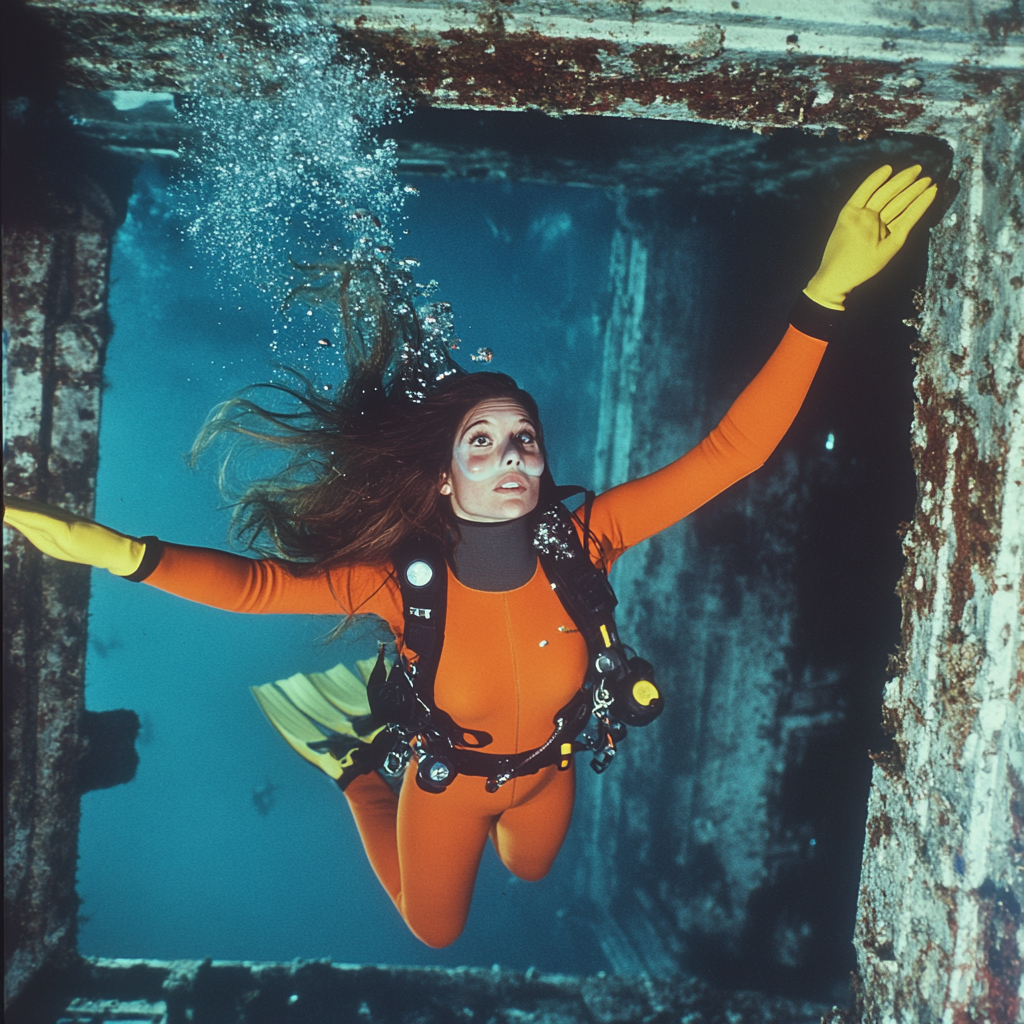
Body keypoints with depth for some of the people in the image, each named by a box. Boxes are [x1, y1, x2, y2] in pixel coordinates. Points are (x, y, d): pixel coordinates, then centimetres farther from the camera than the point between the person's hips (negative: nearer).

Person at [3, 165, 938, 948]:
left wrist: (827, 294, -49)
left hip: (545, 778, 2)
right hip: (448, 790, -2)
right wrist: (123, 553, -49)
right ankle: (364, 785, 45)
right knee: (435, 934, 30)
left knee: (531, 873, 37)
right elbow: (253, 583, -30)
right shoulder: (404, 584, -35)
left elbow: (731, 452, -40)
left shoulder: (581, 544, -33)